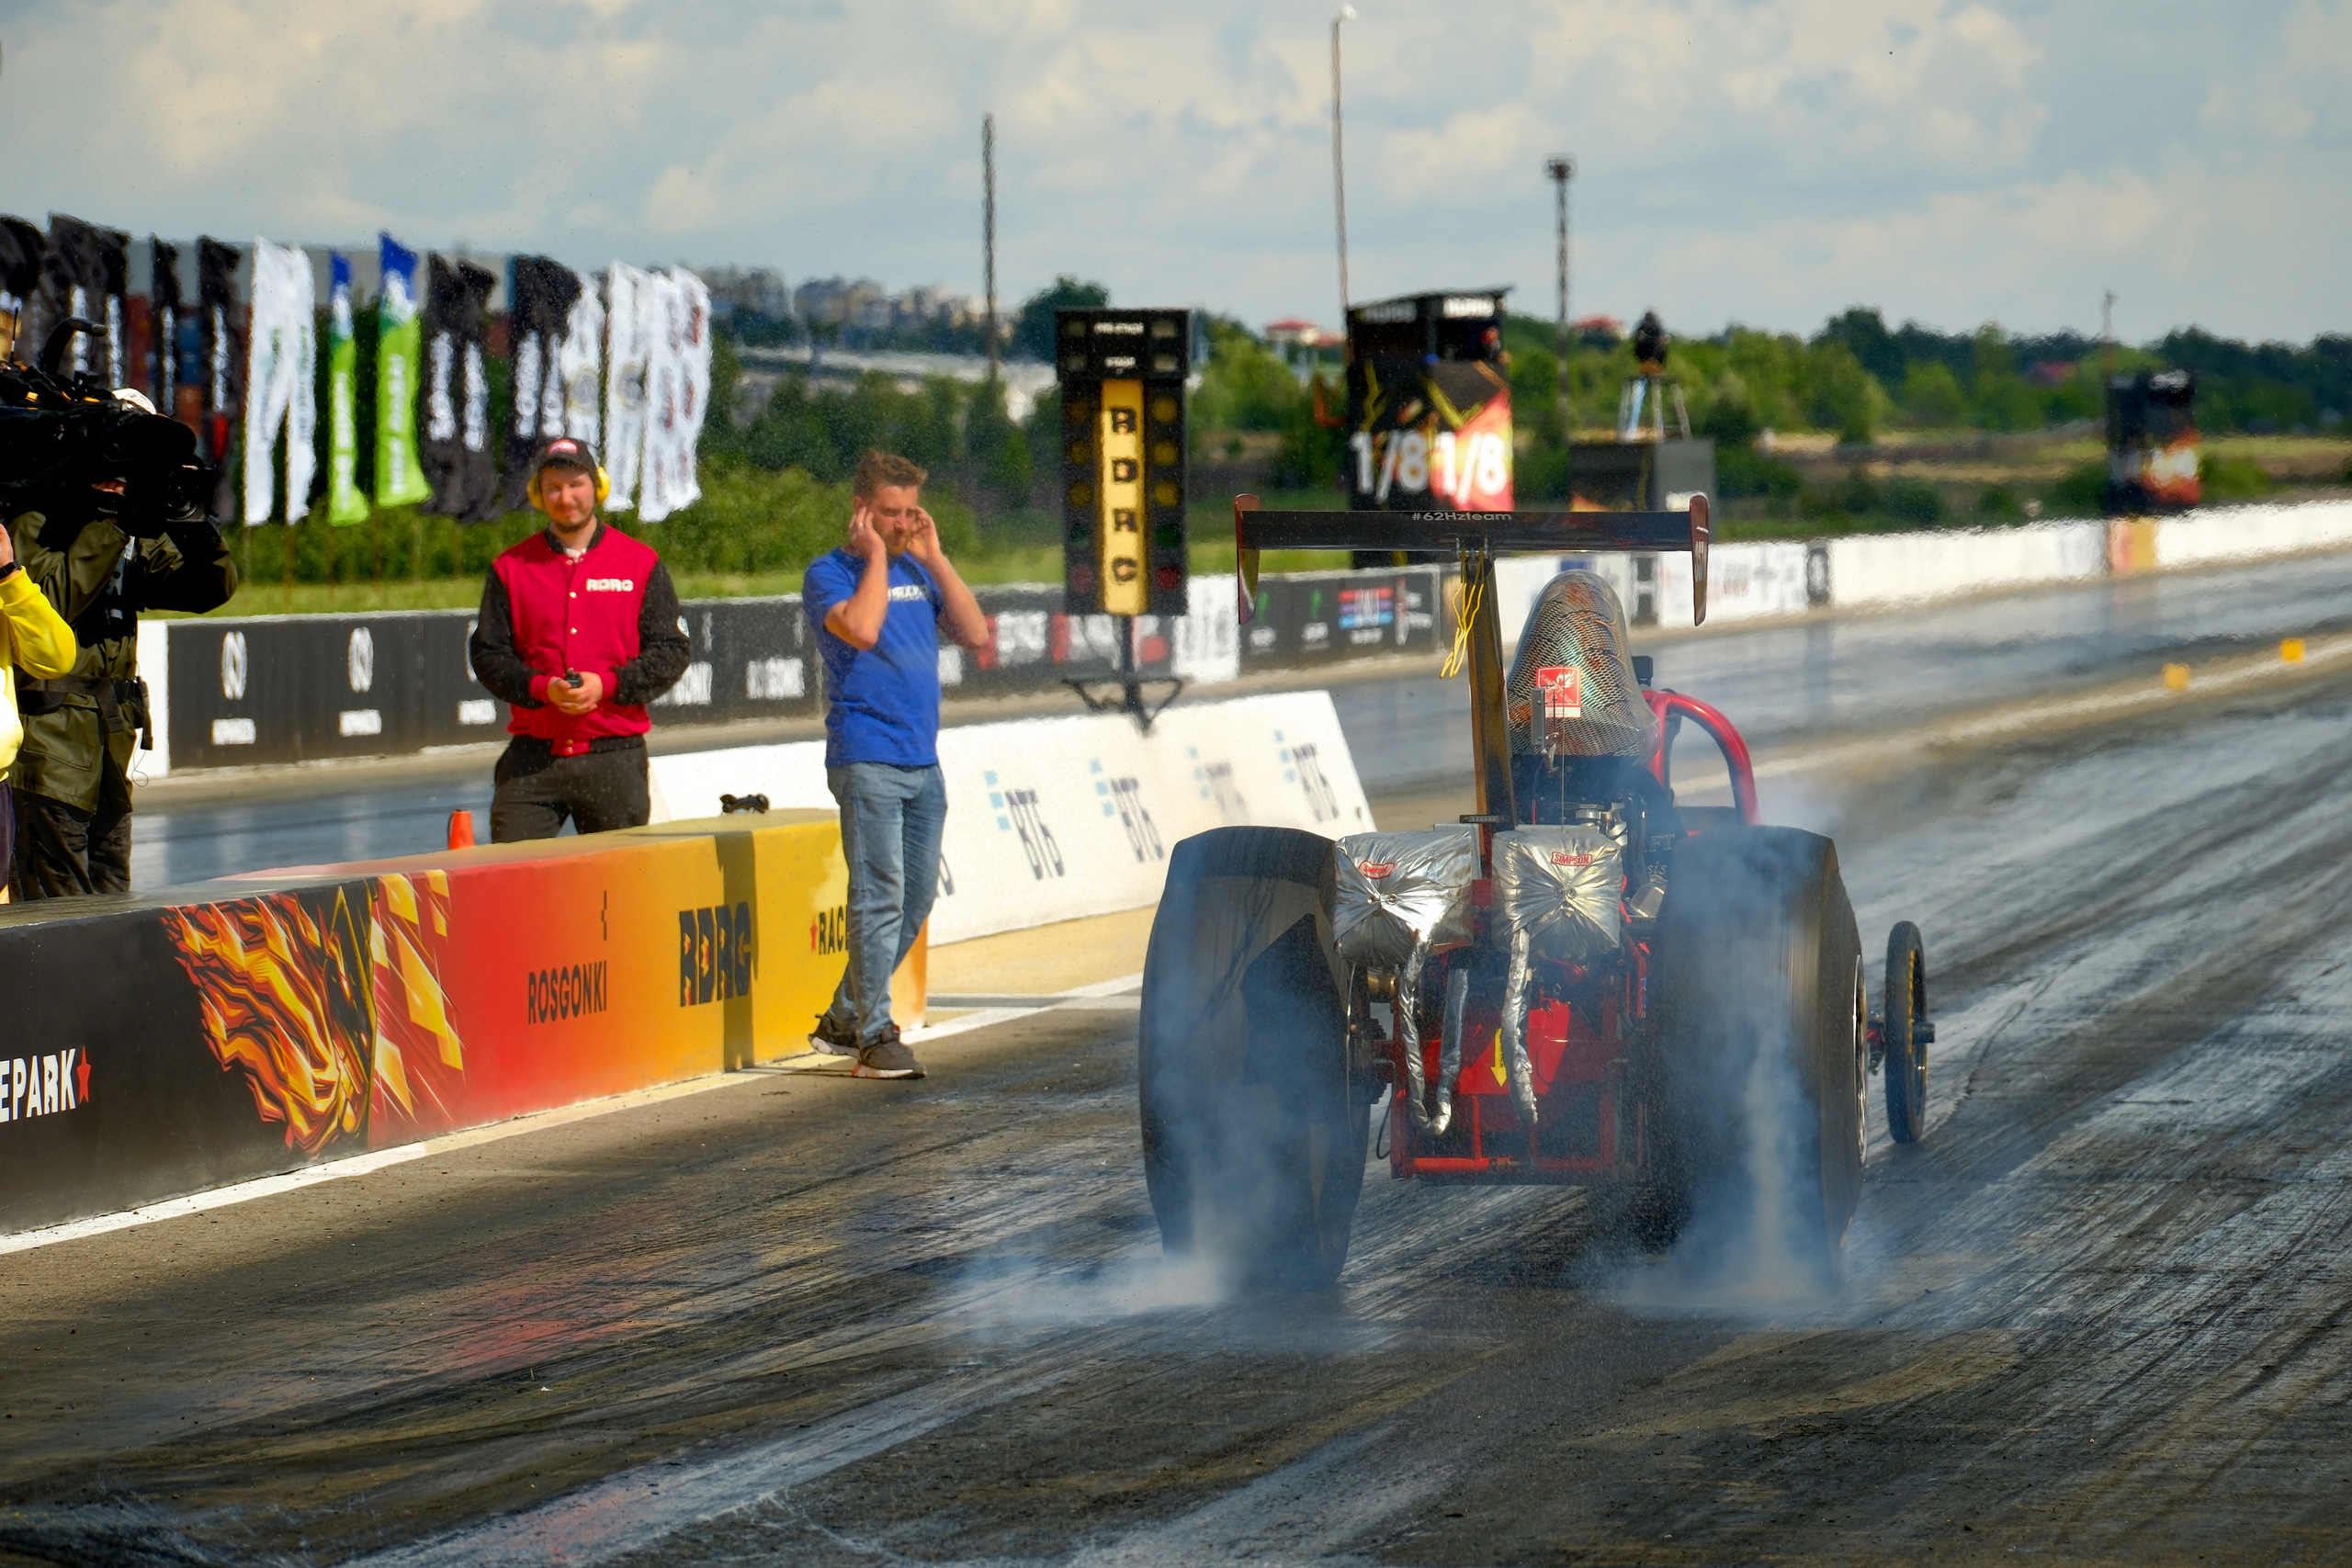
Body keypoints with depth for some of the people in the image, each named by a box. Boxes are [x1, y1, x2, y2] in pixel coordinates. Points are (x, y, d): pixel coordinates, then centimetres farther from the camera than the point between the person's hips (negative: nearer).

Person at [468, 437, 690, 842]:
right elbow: (487, 654, 6)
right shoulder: (510, 568, 9)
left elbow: (671, 652, 3)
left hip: (615, 757, 0)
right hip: (532, 758, 1)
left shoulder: (641, 563, 7)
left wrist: (606, 685, -11)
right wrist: (541, 688, -12)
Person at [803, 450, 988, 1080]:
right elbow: (862, 628, -22)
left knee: (916, 898, 9)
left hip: (923, 762, 7)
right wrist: (876, 556, -9)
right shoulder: (829, 573, -2)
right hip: (866, 760, -7)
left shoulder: (917, 571, 16)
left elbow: (975, 634, 6)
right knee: (880, 895, -12)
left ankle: (844, 1018, 20)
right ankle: (875, 1035, -10)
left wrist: (933, 557, 3)